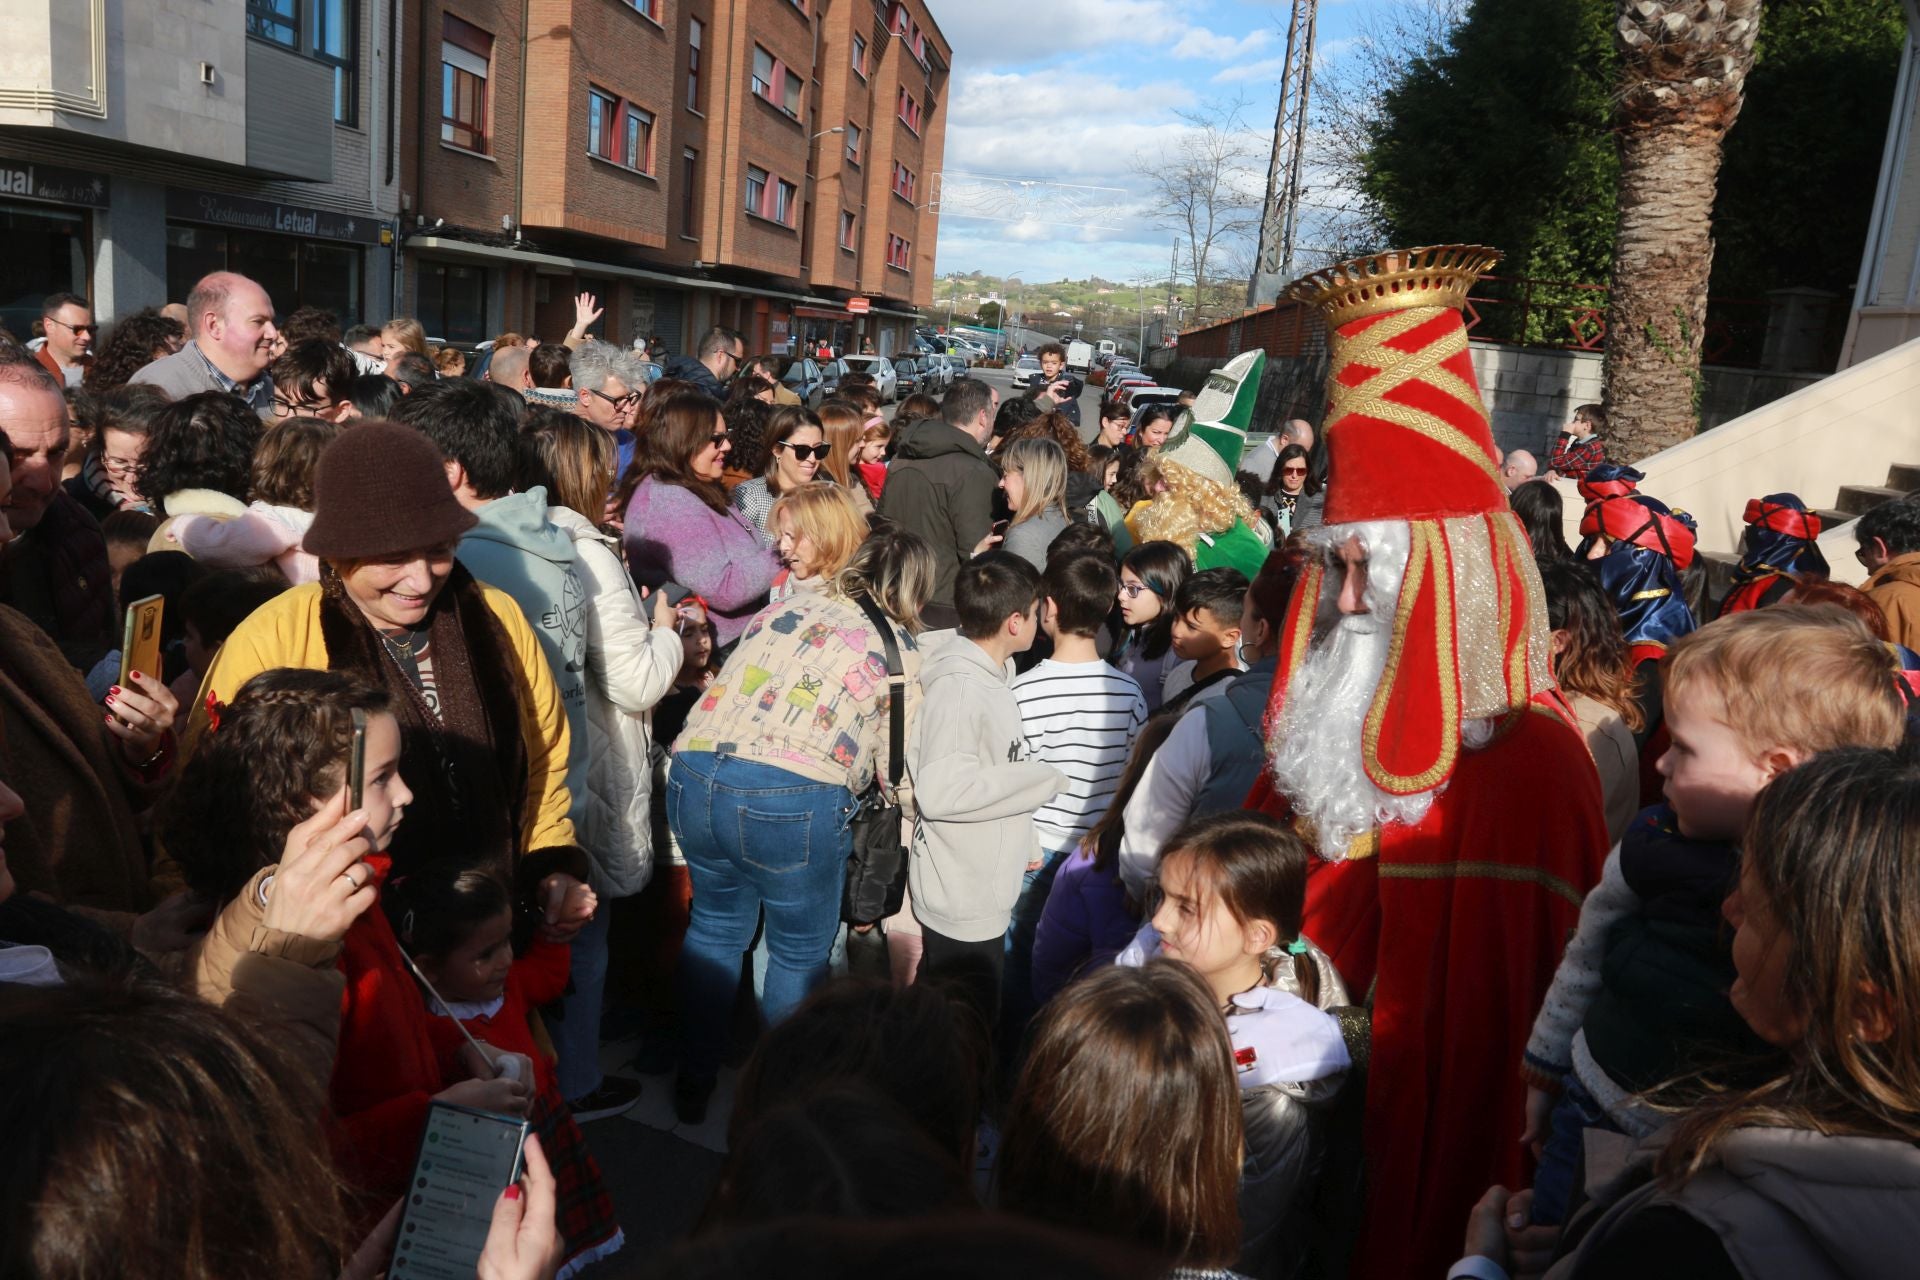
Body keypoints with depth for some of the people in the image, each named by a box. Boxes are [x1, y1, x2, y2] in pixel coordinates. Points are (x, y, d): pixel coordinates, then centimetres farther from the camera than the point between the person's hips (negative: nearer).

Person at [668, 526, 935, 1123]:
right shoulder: (900, 650, 8)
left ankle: (693, 1085, 40)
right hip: (793, 800, -5)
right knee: (800, 952, 19)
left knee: (716, 924, 27)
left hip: (693, 773, 5)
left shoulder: (787, 606, 20)